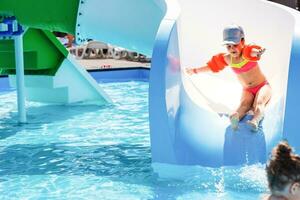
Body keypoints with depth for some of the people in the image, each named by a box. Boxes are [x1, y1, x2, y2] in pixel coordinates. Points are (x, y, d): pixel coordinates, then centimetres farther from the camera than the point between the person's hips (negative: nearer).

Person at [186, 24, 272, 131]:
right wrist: (195, 71, 24)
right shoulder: (227, 59, -3)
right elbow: (212, 66, 15)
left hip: (263, 86, -2)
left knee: (259, 103, -34)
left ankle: (255, 120, -65)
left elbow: (253, 52, -45)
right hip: (247, 90, 2)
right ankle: (235, 117, -64)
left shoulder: (247, 52, -19)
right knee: (244, 104, -31)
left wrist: (258, 52, -71)